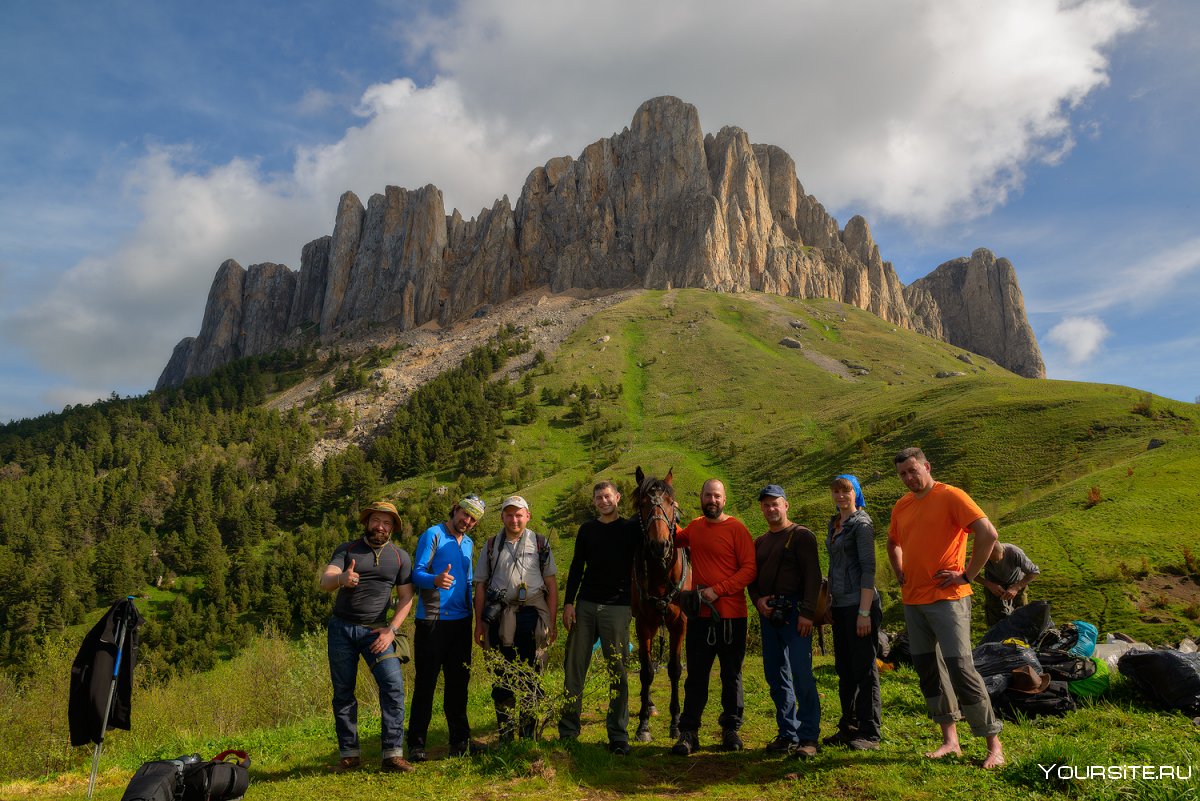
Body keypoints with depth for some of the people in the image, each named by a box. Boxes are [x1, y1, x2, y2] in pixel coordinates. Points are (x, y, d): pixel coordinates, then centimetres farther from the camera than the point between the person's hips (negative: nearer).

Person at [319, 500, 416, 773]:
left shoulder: (400, 557, 5)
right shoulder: (346, 550, 3)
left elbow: (406, 598, 5)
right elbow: (324, 581, -11)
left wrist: (391, 629, -9)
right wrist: (341, 579, -35)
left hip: (375, 630, 0)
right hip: (341, 628, 1)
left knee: (393, 685, -14)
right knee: (343, 692, 5)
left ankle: (392, 754, -8)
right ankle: (349, 754, 17)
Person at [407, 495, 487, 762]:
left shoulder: (468, 544, 17)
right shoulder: (433, 535, -5)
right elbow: (417, 572, -14)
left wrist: (474, 611, 19)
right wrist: (435, 580, -35)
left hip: (461, 621, 7)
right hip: (433, 620, -6)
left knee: (459, 681, 10)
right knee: (426, 682, -2)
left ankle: (460, 740, 18)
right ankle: (416, 744, 7)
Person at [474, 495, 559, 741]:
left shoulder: (540, 544, 6)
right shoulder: (491, 546, 10)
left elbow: (551, 584, 5)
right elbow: (481, 585, 10)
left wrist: (552, 622, 0)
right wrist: (479, 623, 5)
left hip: (531, 615, -1)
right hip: (499, 617, 1)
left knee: (530, 677, 5)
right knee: (501, 677, 6)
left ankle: (529, 735, 19)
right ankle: (505, 737, 18)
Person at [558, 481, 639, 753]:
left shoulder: (630, 529, 3)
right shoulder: (587, 529, 11)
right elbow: (576, 567, 11)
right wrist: (568, 603, 3)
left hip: (617, 608, -3)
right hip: (585, 605, 3)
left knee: (618, 672, 1)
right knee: (574, 667, 4)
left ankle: (618, 735, 11)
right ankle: (567, 731, 14)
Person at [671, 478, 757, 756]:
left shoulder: (736, 528, -7)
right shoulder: (695, 527, 9)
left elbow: (750, 569, -14)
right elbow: (674, 540, 32)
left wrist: (718, 590, -20)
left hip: (731, 614, -4)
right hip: (699, 614, 4)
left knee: (731, 675, 11)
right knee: (695, 676, 7)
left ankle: (731, 729, 24)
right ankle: (689, 733, 13)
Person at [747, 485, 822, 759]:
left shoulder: (802, 536, -2)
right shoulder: (759, 543, 17)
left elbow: (812, 576, -10)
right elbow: (752, 576, 17)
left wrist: (807, 613, -18)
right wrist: (758, 600, -3)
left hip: (794, 611, -6)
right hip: (768, 613, 6)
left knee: (801, 675, -8)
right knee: (776, 676, 9)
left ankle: (808, 738, 1)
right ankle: (787, 734, 19)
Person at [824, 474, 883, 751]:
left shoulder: (861, 523, -9)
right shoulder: (834, 523, 14)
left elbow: (868, 569, -15)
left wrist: (864, 612, -19)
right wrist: (829, 600, 16)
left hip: (859, 605, -8)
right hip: (839, 605, 8)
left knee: (864, 669, -1)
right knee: (844, 668, 13)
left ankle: (870, 734, 8)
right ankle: (848, 726, 24)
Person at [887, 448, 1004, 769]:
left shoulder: (950, 496, -9)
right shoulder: (901, 506, 11)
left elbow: (988, 534, -18)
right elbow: (892, 542, 29)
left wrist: (966, 576, -15)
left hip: (946, 598, -7)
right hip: (912, 601, 7)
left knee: (961, 668, -7)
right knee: (928, 670, 11)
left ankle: (994, 744, 7)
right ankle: (950, 740, 23)